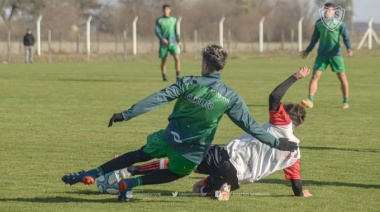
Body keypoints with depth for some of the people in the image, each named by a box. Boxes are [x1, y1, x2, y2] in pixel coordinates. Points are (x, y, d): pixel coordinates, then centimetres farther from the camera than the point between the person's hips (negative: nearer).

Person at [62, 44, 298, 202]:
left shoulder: (188, 83, -9)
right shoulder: (230, 98, -11)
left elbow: (157, 99, -14)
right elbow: (250, 126, -8)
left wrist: (125, 115, -15)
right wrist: (276, 142, 1)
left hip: (169, 139, 1)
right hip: (193, 151, -1)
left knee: (139, 155, 21)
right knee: (175, 174, 26)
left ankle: (90, 174, 17)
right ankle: (130, 184, 9)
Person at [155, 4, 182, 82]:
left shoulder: (174, 19, 11)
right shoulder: (159, 20, 3)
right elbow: (157, 31, -4)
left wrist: (178, 41, 12)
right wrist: (162, 39, -20)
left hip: (173, 43, 1)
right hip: (163, 43, -1)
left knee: (177, 58, -14)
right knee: (163, 60, 2)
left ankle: (178, 75, -12)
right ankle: (164, 77, 14)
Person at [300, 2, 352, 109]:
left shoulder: (340, 23, -3)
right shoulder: (319, 23, 7)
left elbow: (346, 37, -9)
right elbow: (315, 38, 20)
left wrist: (349, 48, -27)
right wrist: (308, 50, 28)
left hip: (335, 54, -3)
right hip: (322, 55, 3)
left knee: (342, 77, 0)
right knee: (315, 76, -8)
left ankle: (346, 102, 13)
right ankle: (310, 101, -11)